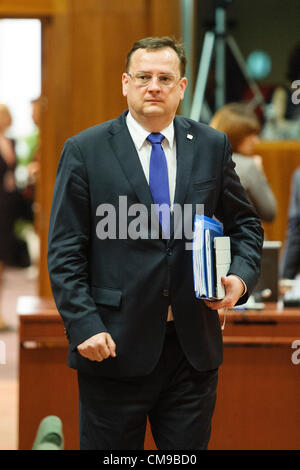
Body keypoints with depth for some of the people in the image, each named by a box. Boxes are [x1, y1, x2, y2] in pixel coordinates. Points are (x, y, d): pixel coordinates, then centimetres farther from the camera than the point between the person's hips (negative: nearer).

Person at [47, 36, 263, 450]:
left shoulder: (212, 146, 7)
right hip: (114, 345, -2)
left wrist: (241, 277, -4)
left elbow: (245, 224, 16)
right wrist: (84, 326, -13)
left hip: (193, 349, 3)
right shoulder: (84, 151, -1)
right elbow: (65, 251, -3)